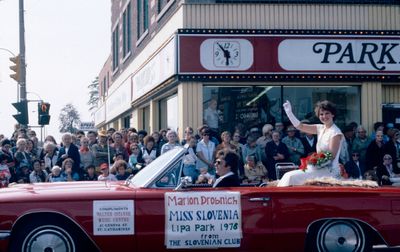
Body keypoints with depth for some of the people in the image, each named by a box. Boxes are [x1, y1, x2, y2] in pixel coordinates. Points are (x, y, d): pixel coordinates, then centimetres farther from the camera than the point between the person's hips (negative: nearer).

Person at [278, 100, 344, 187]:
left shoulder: (336, 132, -12)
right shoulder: (321, 128, 11)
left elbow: (332, 156, -15)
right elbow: (300, 126, 12)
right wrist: (289, 112, 3)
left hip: (329, 170, -8)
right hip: (321, 168, 8)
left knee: (291, 176, -18)